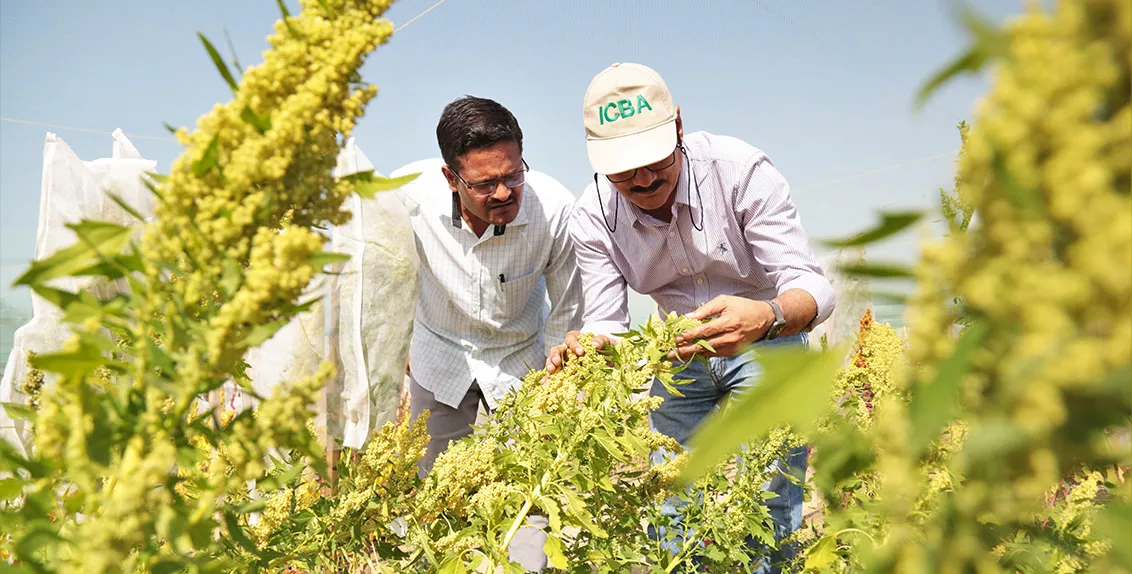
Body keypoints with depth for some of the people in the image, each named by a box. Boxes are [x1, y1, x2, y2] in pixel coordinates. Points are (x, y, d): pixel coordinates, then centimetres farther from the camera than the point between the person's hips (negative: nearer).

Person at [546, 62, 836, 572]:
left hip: (767, 344, -3)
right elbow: (607, 325, -16)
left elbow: (811, 287, -30)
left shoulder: (740, 170, -27)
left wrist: (766, 317, -53)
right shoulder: (592, 218, -16)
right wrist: (586, 348, -40)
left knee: (766, 513, -10)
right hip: (681, 352, 3)